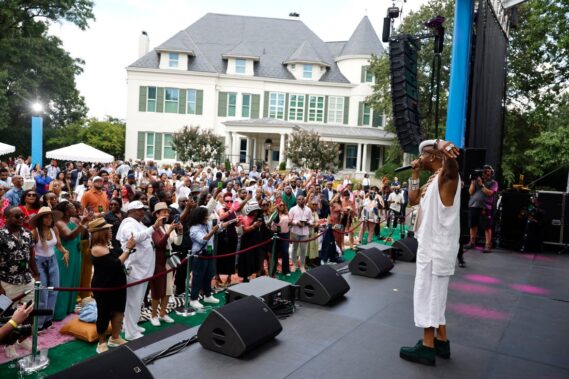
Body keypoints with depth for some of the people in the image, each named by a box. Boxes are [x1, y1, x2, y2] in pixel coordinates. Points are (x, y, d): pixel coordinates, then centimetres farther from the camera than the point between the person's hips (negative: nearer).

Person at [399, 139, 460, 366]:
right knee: (434, 295, 17)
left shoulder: (447, 176, -15)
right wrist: (415, 174, 14)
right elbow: (413, 200, 19)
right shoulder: (433, 180, 14)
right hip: (431, 245, 10)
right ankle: (441, 342, 28)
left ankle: (427, 348, 8)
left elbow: (452, 165, -39)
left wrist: (443, 145, -55)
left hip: (437, 247, -10)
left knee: (428, 294, -2)